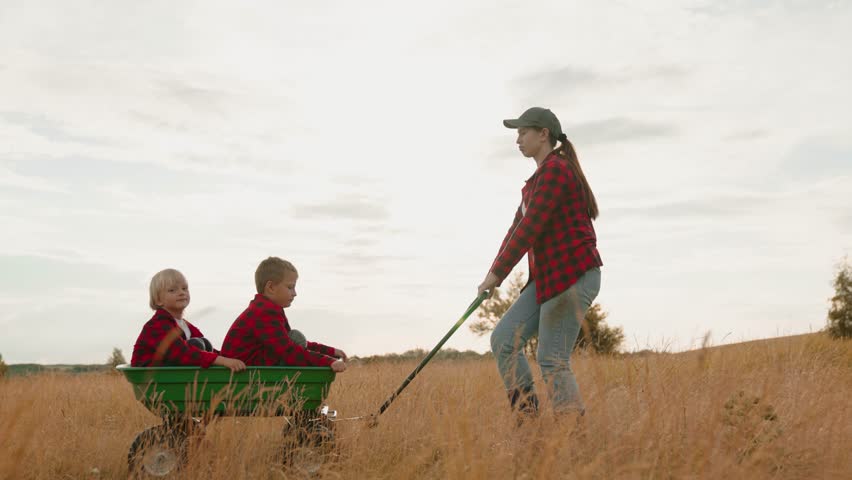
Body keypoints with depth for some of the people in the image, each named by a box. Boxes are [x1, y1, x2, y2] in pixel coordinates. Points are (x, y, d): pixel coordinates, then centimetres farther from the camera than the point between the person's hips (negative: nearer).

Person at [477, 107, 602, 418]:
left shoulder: (555, 170, -12)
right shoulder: (538, 178, 19)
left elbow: (530, 228, -17)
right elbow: (518, 227, 18)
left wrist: (498, 273, -11)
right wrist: (493, 273, 9)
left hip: (573, 276, -10)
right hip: (548, 278, 10)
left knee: (552, 360, -8)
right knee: (504, 338, 4)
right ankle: (526, 417, 8)